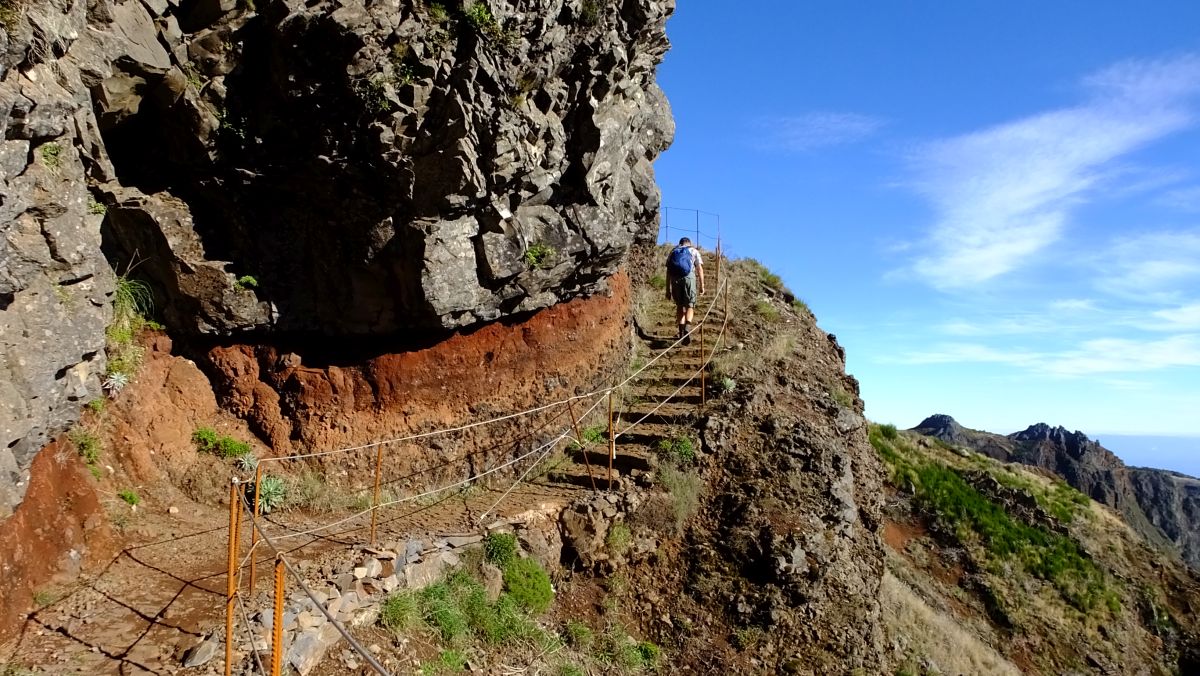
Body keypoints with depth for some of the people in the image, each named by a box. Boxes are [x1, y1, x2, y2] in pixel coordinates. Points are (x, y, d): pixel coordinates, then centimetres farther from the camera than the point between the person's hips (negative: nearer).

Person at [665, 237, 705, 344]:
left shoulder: (673, 252, 22)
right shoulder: (694, 251, 18)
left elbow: (668, 272, 15)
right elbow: (700, 269, 6)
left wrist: (668, 290, 15)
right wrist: (702, 285, 8)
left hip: (675, 279, 2)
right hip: (689, 277, -2)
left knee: (680, 305, 15)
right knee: (690, 305, 2)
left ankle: (681, 332, 10)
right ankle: (687, 328, -23)